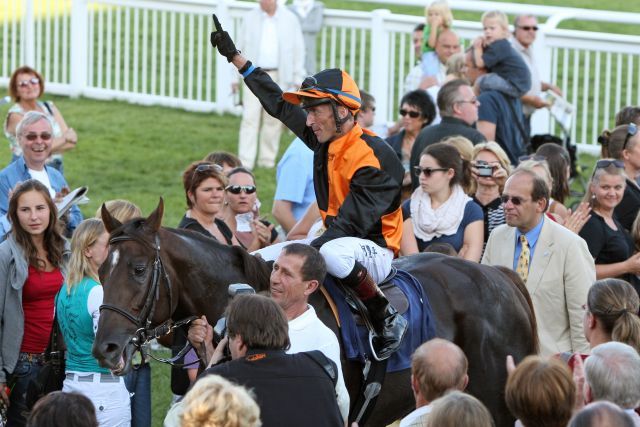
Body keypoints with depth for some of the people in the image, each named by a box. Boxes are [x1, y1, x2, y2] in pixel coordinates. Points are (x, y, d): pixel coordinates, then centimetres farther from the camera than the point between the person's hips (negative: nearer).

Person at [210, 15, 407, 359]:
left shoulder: (375, 156, -23)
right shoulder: (325, 139, 3)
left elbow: (351, 223, -28)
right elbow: (278, 103, 13)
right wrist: (234, 56, 15)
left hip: (375, 250, -9)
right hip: (334, 238, 9)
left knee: (333, 252, -41)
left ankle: (387, 320, -23)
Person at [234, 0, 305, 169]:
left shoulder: (290, 19, 2)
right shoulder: (250, 18, 5)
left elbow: (298, 50, 7)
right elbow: (239, 47, 10)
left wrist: (298, 79, 3)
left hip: (278, 76, 0)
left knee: (273, 120, 5)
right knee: (250, 118, -8)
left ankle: (267, 159, 17)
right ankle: (245, 162, -9)